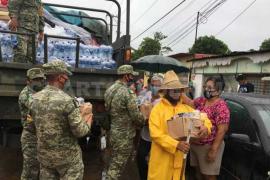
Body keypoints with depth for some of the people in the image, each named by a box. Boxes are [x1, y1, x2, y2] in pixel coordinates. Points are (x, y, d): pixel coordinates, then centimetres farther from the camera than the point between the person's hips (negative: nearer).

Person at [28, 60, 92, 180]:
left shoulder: (34, 99, -3)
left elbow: (37, 126, 9)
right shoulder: (67, 101, -23)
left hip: (44, 154, 6)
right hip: (67, 155, -6)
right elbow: (80, 132, -20)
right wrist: (87, 116, 0)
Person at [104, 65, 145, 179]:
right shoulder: (127, 93, -22)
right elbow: (136, 117, -20)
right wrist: (144, 121, 0)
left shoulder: (110, 89, 4)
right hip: (124, 136, -8)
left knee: (113, 164, 24)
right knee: (118, 167, 6)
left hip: (113, 132, 8)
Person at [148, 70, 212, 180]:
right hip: (162, 158, -4)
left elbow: (204, 118, 11)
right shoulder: (157, 109, -11)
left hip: (179, 157, 4)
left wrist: (206, 127, -13)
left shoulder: (186, 108, 4)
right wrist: (176, 144, -29)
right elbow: (155, 134, -19)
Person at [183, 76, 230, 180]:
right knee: (198, 171, 21)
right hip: (195, 144, 7)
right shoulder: (201, 101, 6)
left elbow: (222, 130, -21)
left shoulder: (221, 106, -18)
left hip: (209, 146, -7)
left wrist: (213, 150, -22)